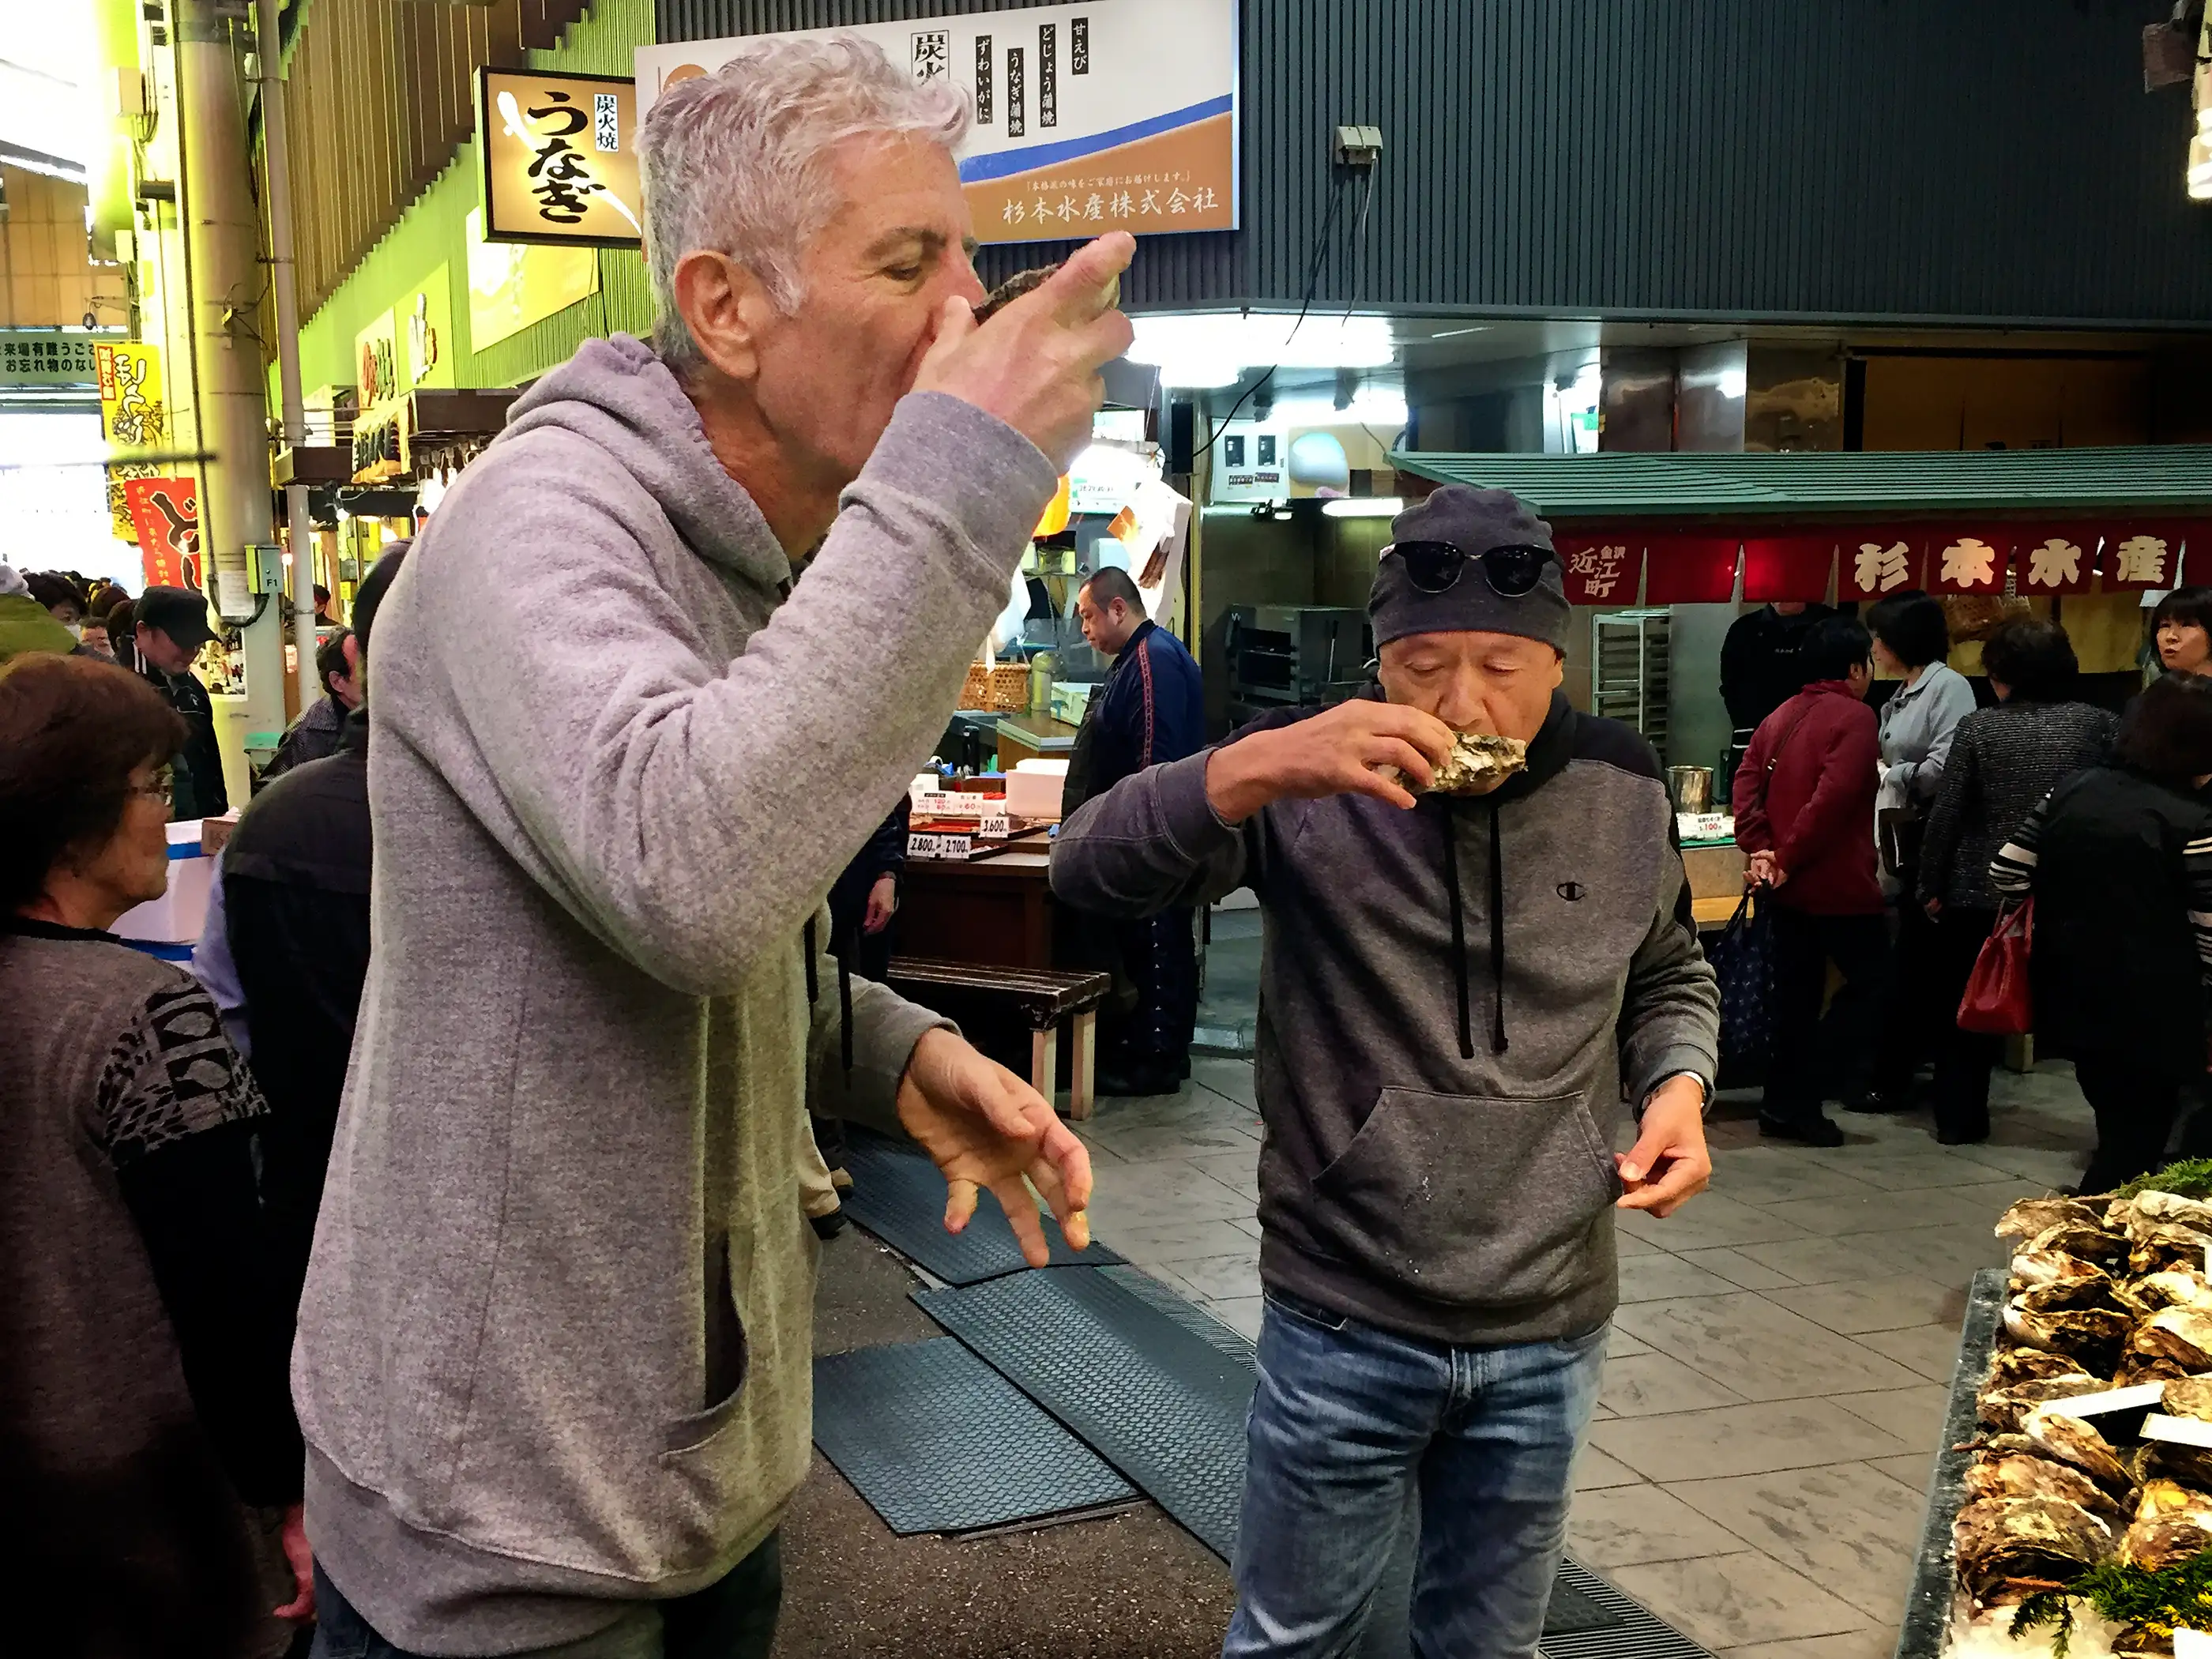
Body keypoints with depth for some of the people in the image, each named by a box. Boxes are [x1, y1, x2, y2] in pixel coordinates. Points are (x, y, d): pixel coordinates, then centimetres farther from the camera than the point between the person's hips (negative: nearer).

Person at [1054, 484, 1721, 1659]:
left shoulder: (1621, 789, -1)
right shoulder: (1313, 780, -12)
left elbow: (1669, 975, 17)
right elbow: (1090, 871, -24)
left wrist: (1677, 1084, -4)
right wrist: (1259, 767, -40)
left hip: (1550, 1336, 3)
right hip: (1343, 1327, -2)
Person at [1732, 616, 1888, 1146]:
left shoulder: (1779, 718, 12)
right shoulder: (1855, 717, -11)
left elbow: (1747, 782, 2)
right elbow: (1833, 797, -22)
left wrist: (1759, 848, -7)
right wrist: (1789, 858, -15)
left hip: (1788, 885, 8)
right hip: (1838, 883, -8)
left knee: (1796, 990, 13)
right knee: (1870, 978, 5)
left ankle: (1785, 1105, 16)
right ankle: (1805, 1096, -1)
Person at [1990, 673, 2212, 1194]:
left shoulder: (2071, 792, 2)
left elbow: (2006, 876, 4)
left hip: (2071, 998, 7)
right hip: (2152, 1015, -6)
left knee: (2118, 1132, 21)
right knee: (2137, 1142, 5)